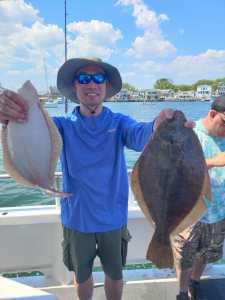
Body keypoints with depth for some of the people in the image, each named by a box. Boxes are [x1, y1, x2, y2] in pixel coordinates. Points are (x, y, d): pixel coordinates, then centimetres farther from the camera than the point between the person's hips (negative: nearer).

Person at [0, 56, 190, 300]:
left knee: (115, 275, 21)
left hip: (113, 218, 0)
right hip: (76, 219, 1)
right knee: (82, 276, 23)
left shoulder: (119, 123, -9)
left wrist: (159, 125, -56)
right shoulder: (64, 125, -8)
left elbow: (140, 135, -31)